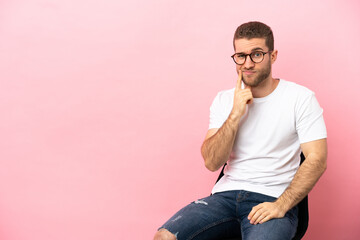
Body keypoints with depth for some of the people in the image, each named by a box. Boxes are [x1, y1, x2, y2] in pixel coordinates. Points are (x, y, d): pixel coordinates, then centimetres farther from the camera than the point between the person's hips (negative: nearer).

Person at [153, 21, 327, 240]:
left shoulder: (300, 98, -1)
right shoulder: (224, 100, 9)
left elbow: (317, 159, -8)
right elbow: (212, 163, -1)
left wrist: (281, 206, -18)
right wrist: (235, 115, -12)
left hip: (272, 199, -3)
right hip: (226, 195, 3)